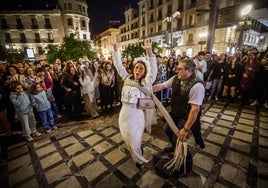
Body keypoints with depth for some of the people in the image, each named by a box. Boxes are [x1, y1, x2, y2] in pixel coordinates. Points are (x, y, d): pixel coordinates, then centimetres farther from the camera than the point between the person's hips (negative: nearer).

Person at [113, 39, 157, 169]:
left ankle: (139, 160, 44)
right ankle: (134, 153, 54)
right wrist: (116, 50, -1)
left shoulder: (146, 83, -7)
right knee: (126, 137, 22)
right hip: (124, 113, 5)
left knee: (135, 140, 13)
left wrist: (149, 51, -32)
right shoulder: (127, 79, 6)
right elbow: (119, 66, 7)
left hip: (136, 115, -4)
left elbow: (153, 70, -21)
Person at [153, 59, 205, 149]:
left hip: (186, 117, -7)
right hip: (175, 114, 7)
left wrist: (186, 129, -29)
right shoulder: (176, 79, -8)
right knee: (168, 130, 19)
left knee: (177, 138, -3)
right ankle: (176, 148, 49)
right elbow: (160, 86, -4)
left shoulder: (197, 86, -29)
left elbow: (195, 109, -31)